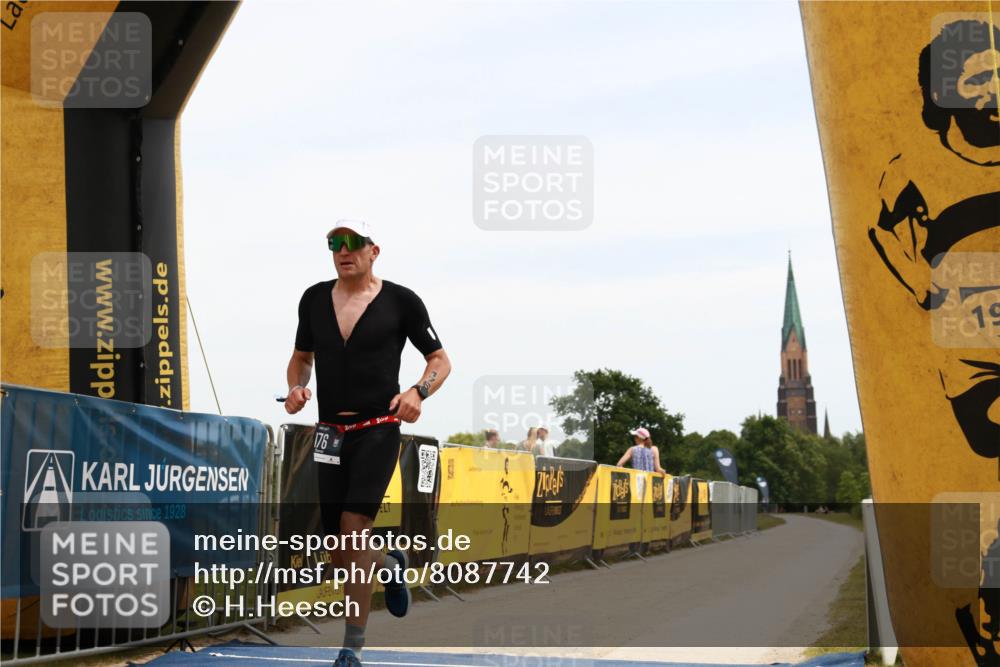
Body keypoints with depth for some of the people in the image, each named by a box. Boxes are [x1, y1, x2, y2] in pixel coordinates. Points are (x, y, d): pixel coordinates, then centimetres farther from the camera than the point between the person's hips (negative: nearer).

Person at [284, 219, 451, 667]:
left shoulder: (400, 301, -1)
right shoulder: (314, 299, 9)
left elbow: (440, 359, 6)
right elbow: (301, 357, 23)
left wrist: (418, 391, -14)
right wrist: (296, 387, 0)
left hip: (378, 431, -4)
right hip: (329, 434, 5)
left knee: (353, 528, -20)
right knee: (341, 555, 6)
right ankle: (390, 565, 42)